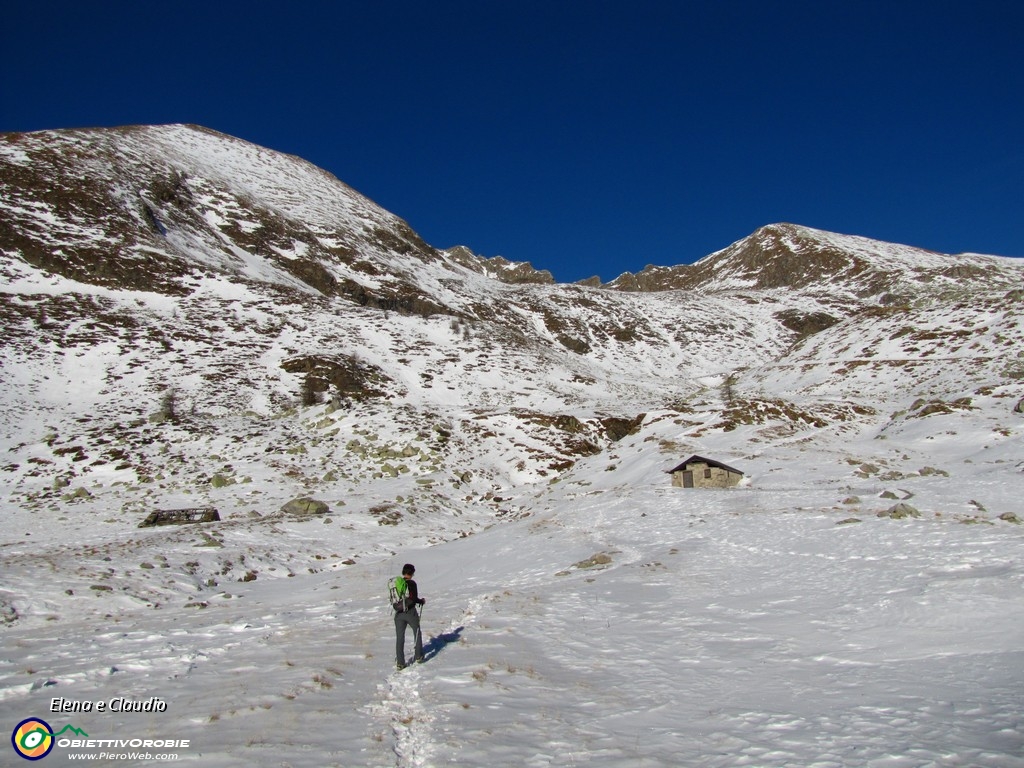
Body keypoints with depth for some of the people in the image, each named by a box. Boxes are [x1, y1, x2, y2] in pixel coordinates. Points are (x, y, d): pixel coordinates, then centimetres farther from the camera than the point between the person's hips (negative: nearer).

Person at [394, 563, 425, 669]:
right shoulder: (411, 583, -14)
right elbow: (414, 599, -18)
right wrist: (422, 601, 1)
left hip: (398, 613, 4)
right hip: (410, 612, -4)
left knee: (399, 637, 8)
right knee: (417, 633, 18)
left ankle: (400, 663, 6)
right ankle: (418, 656, 25)